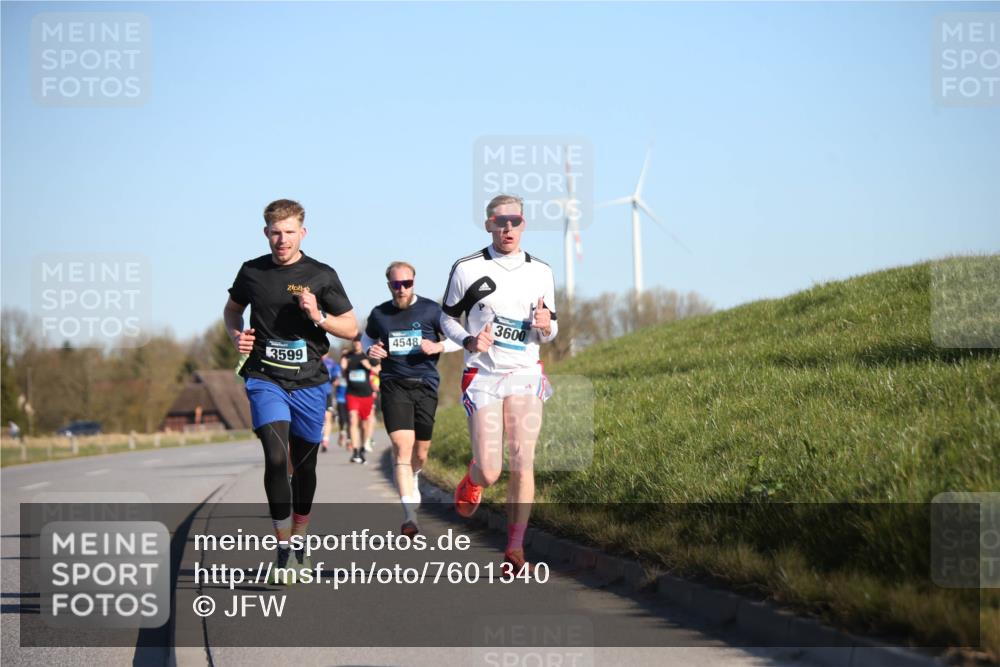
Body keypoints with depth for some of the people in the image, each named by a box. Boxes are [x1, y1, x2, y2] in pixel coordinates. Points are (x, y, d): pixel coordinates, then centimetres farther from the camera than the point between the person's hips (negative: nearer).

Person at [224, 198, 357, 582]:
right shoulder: (252, 272, 4)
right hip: (266, 380, -1)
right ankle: (282, 548, -14)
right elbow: (232, 309, 22)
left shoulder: (321, 276, 0)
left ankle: (298, 541, 29)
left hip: (309, 382, 1)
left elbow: (351, 328, 5)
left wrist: (318, 316, -13)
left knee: (304, 466, 10)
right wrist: (236, 335, 1)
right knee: (276, 459, -18)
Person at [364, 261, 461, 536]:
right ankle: (409, 513, -21)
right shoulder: (379, 314, 6)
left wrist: (438, 346, -11)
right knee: (402, 445, -17)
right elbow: (366, 338, 24)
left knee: (420, 452, 7)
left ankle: (412, 478, 46)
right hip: (393, 386, -1)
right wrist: (370, 350, 1)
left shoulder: (431, 310, 1)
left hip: (425, 386, 1)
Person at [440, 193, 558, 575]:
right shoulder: (467, 269, -1)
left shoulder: (540, 272, 7)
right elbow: (447, 316, 9)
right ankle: (471, 480, 30)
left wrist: (546, 327, -9)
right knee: (489, 473, -8)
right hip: (482, 375, -2)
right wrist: (469, 342, -11)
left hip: (525, 374, 2)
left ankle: (515, 549, -3)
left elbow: (549, 330, 16)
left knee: (522, 463, -10)